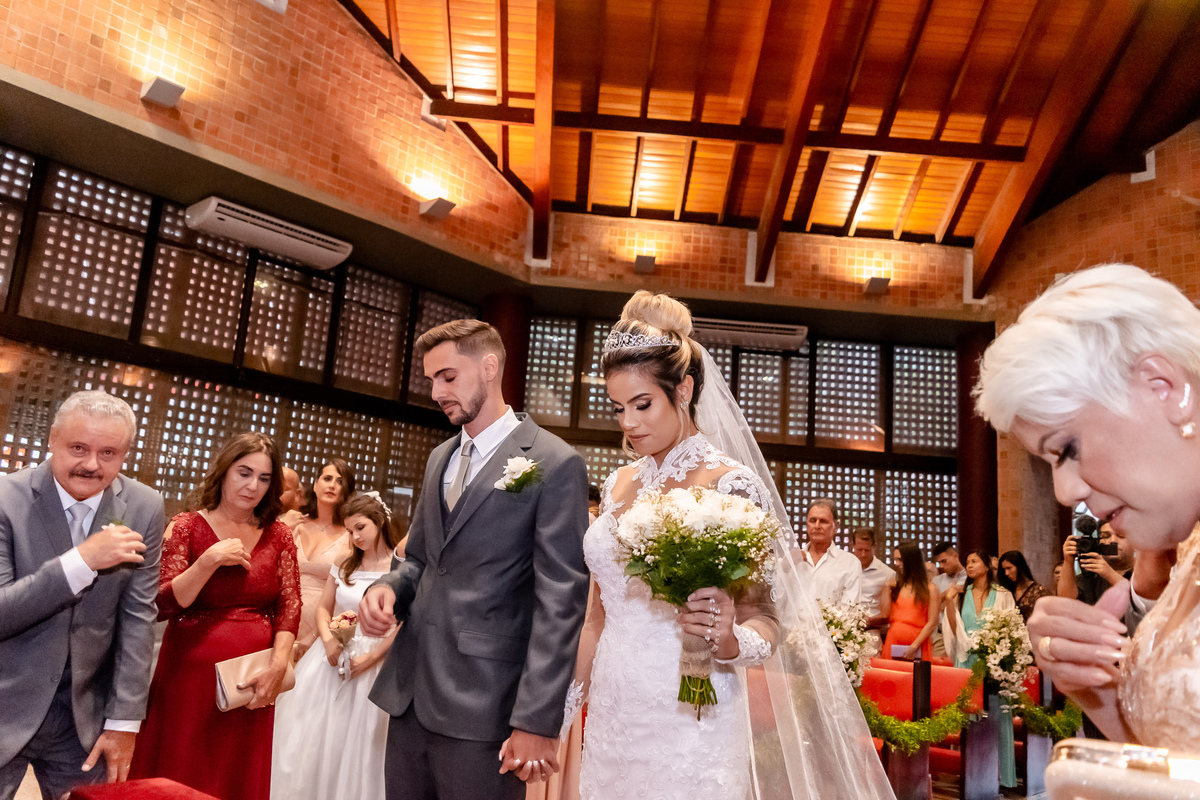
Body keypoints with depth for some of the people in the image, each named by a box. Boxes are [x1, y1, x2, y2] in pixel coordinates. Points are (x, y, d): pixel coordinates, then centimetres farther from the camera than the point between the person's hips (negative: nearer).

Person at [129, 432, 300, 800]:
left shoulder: (279, 535, 4)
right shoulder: (188, 527, -2)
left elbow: (289, 607, 2)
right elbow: (162, 606, -9)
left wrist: (278, 665, -10)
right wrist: (210, 561, -21)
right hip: (190, 676, -2)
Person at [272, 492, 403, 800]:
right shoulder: (345, 564, 6)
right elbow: (324, 608, 11)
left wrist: (371, 657, -17)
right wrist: (328, 640, -7)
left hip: (372, 666, -4)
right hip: (332, 659, 5)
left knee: (356, 746, 4)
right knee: (312, 739, 9)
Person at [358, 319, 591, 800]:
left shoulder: (555, 464, -10)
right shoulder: (439, 458, 14)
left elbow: (560, 602, -14)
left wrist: (537, 721, -16)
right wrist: (387, 589, -1)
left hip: (481, 709, -7)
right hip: (408, 694, 7)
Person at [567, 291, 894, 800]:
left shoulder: (732, 485, -12)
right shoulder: (619, 484, 6)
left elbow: (763, 617, -9)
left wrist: (731, 640, -30)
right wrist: (570, 703, 13)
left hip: (688, 727, -5)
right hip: (609, 722, 6)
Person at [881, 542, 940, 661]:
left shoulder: (930, 589, 2)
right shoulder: (895, 585, 14)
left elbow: (932, 623, -5)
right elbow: (885, 617, 8)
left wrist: (914, 646, -13)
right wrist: (888, 590, 4)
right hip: (893, 645, 3)